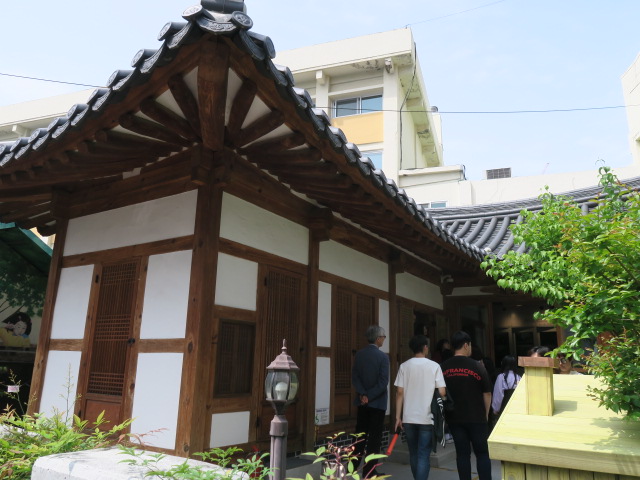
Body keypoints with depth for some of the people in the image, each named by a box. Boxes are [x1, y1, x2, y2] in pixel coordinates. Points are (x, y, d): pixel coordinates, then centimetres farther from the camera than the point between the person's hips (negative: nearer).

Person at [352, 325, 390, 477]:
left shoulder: (359, 354, 3)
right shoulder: (383, 356, -13)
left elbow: (354, 377, -1)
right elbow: (383, 382, -19)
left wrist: (363, 394, -9)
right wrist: (370, 397, -15)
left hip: (362, 401, 5)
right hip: (377, 402, -5)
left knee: (360, 434, 15)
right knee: (374, 437, 4)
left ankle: (353, 466, 21)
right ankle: (369, 471, 9)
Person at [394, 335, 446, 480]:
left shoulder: (404, 366, 1)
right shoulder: (434, 366, -4)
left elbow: (400, 393, -3)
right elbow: (442, 392, -8)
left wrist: (398, 417, 2)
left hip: (408, 418, 3)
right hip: (427, 418, -2)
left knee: (413, 454, 17)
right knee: (423, 455, 1)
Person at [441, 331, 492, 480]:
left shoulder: (443, 368, 0)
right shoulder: (476, 366, -9)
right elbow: (487, 393, -3)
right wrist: (485, 414, 11)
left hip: (454, 418, 3)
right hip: (476, 418, -3)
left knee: (462, 453, 9)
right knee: (482, 453, 8)